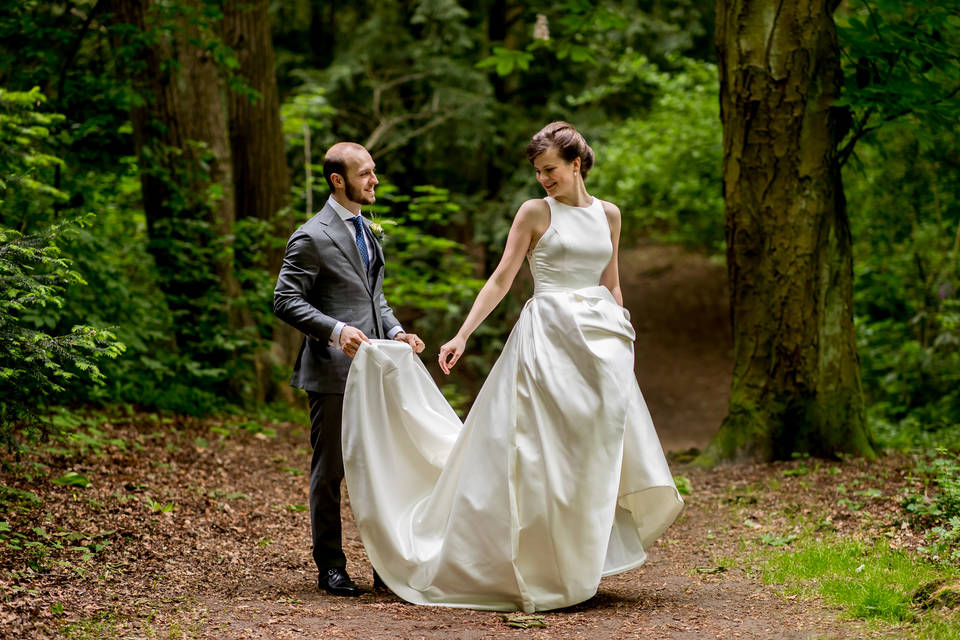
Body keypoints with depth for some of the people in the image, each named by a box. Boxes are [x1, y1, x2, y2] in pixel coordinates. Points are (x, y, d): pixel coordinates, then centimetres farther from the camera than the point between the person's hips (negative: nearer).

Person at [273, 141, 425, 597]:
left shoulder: (364, 229, 16)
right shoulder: (312, 238, -11)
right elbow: (285, 301, -14)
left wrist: (395, 331, 7)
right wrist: (336, 329, -25)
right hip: (333, 371, -8)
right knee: (330, 472, 2)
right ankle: (330, 567, 10)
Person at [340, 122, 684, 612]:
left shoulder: (608, 215, 11)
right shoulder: (535, 212, 0)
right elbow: (501, 279, -3)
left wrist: (621, 342, 11)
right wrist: (461, 336, -10)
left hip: (599, 340, 4)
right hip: (548, 337, -4)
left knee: (597, 448, 1)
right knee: (544, 452, -5)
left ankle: (580, 563, 12)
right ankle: (539, 570, 3)